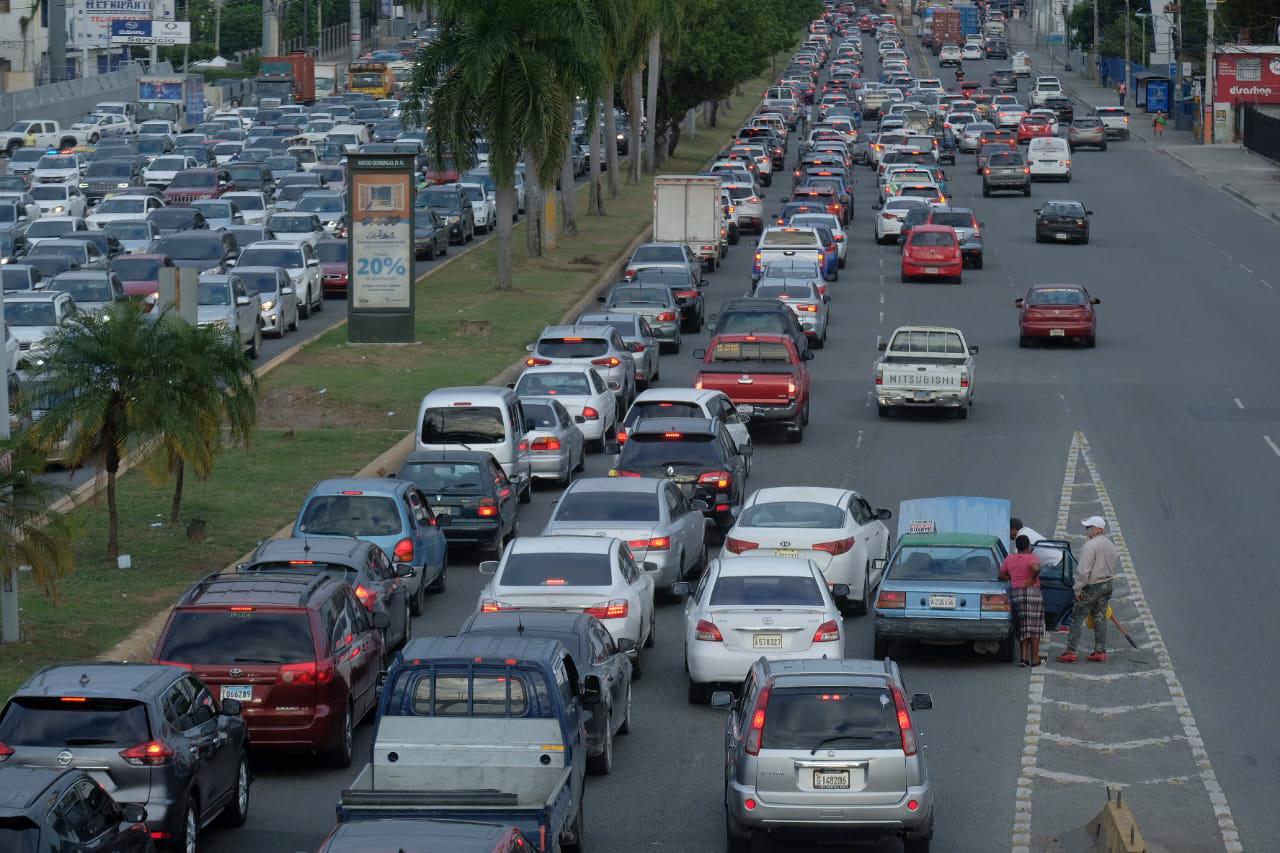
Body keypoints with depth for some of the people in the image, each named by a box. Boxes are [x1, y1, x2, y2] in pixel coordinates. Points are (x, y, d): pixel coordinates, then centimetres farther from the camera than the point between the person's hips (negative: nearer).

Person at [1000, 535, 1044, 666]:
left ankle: (1024, 657, 3)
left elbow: (1002, 575, 10)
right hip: (1032, 592, -5)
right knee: (1034, 627, 2)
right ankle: (1035, 659, 3)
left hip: (1015, 594, 5)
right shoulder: (1031, 558, -8)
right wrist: (1033, 579, -12)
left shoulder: (1009, 559, 6)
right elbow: (1036, 568, -28)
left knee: (1022, 627, 12)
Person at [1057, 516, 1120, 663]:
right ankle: (1100, 652, 11)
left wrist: (1078, 588, -15)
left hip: (1091, 586, -8)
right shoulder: (1111, 545, 9)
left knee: (1077, 618, -2)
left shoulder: (1090, 546, -19)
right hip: (1107, 585, 8)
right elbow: (1115, 566, 17)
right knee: (1100, 618, 12)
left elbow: (1083, 570, -22)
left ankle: (1071, 652, -4)